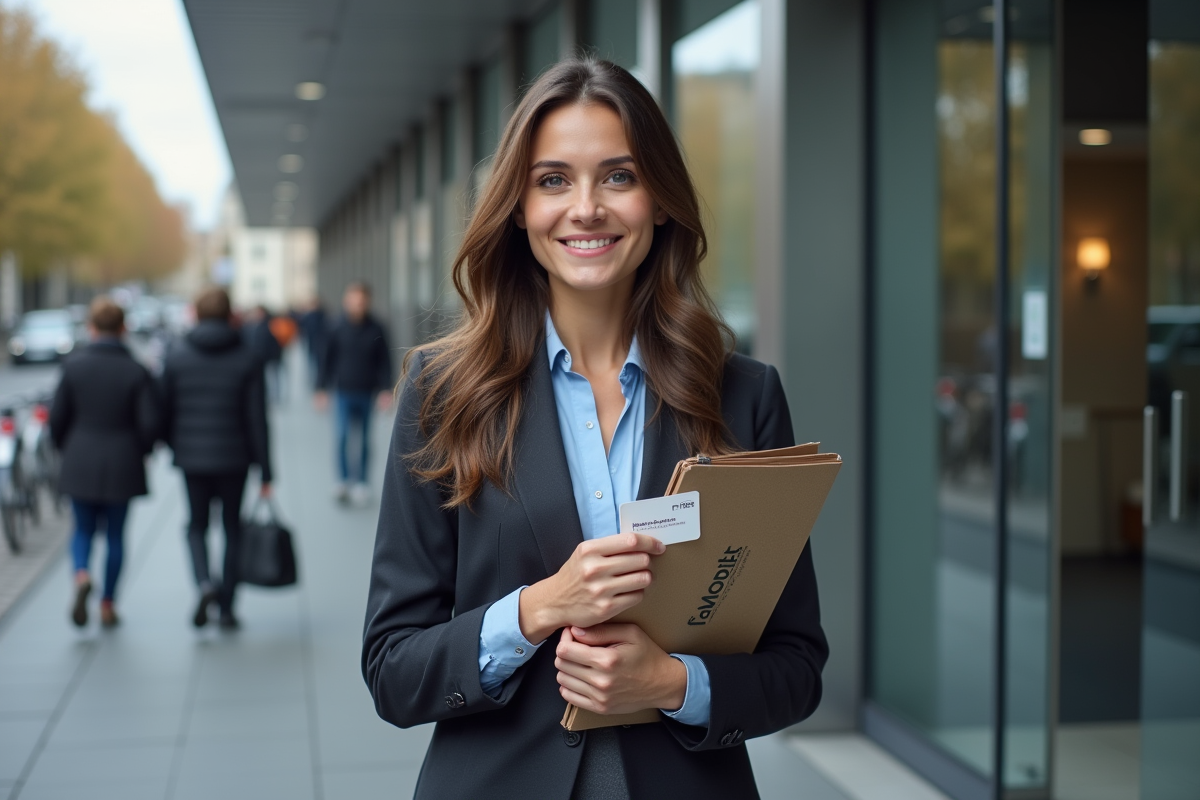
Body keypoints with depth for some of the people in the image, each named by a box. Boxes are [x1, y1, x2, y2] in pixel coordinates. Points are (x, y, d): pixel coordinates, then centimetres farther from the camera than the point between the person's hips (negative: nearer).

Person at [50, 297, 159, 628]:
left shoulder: (74, 365, -7)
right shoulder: (137, 371, -10)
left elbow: (57, 417, -4)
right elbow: (149, 423, -11)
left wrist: (66, 449, 15)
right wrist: (140, 452, 9)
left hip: (80, 464, 1)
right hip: (122, 466, -1)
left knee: (83, 530, 15)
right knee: (115, 534, 13)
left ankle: (82, 576, -14)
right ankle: (107, 604, 17)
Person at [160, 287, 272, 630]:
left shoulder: (176, 356, -2)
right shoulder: (247, 360, -4)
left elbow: (163, 408, 1)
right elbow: (257, 418, -6)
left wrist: (173, 446, 19)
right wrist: (265, 470, -3)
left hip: (192, 458, 1)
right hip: (233, 458, 0)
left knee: (197, 525, 15)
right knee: (232, 528, 12)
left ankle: (205, 583, -12)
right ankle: (226, 608, 13)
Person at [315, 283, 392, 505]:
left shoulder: (376, 330, -1)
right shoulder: (338, 329, -3)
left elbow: (384, 361, 2)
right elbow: (327, 359, 3)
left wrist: (385, 389, -5)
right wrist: (322, 388, 2)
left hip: (367, 394, 1)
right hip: (344, 392, -1)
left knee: (364, 440, 6)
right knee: (342, 436, -8)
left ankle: (360, 482, 16)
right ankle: (343, 481, 1)